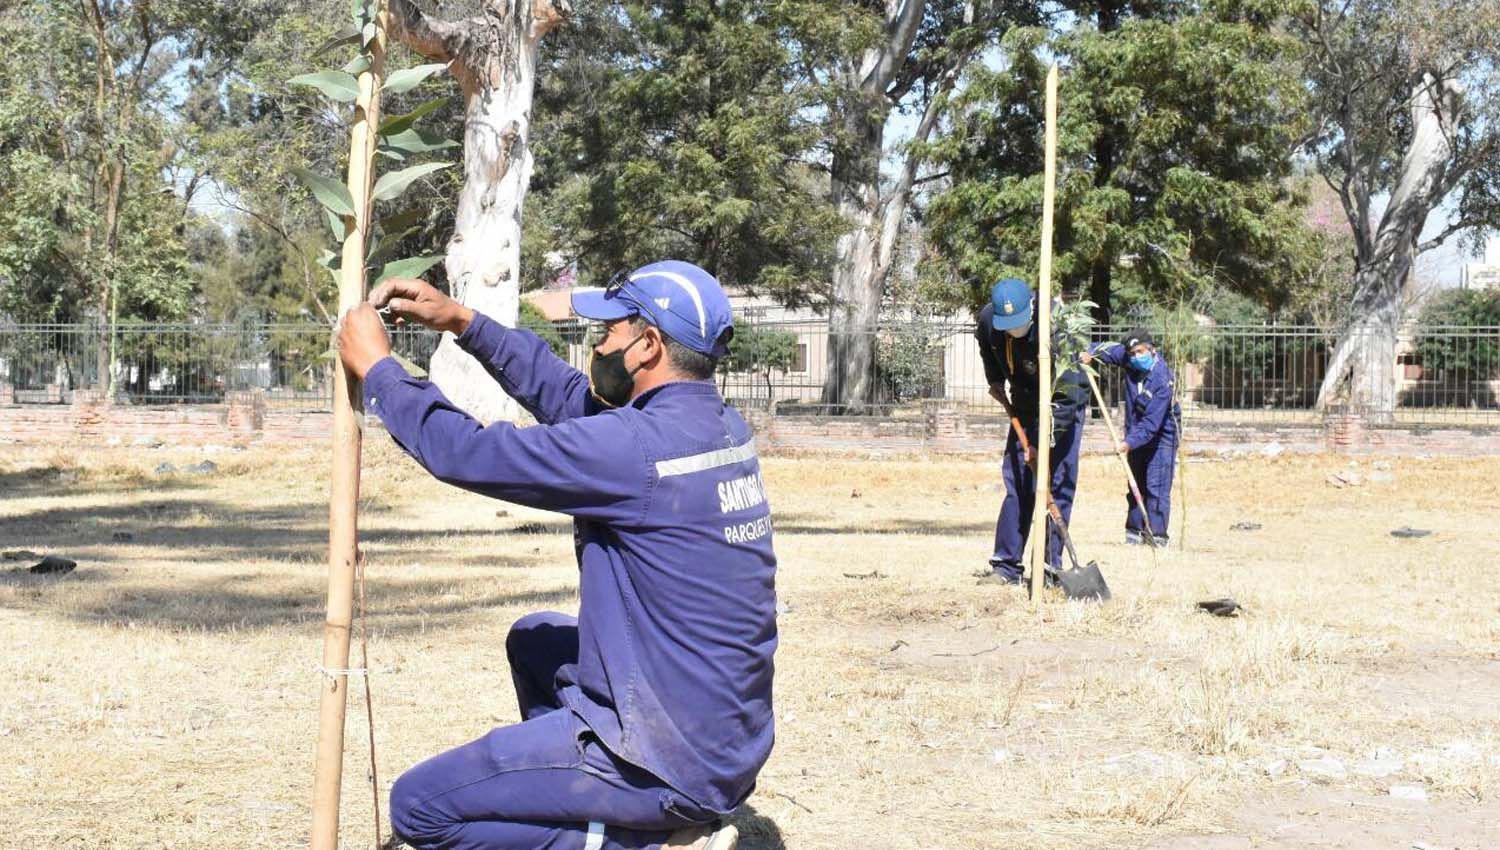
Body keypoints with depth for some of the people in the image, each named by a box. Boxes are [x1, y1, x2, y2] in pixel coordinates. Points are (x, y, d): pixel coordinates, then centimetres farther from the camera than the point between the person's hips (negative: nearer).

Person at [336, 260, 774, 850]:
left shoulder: (636, 447, -23)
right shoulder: (721, 426, 3)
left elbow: (464, 452, -18)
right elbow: (572, 397, 15)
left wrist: (375, 366, -3)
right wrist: (463, 323, 13)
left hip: (672, 765, -9)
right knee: (534, 638, 31)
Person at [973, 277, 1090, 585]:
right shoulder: (988, 320, -14)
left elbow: (1064, 397, -33)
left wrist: (1042, 442, -35)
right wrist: (996, 380, 7)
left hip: (1064, 408, -5)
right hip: (1025, 405, 5)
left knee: (1058, 486, -10)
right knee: (1016, 484, 3)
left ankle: (1051, 566, -6)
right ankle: (1006, 566, 5)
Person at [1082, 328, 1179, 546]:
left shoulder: (1162, 380, -28)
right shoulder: (1131, 361, -8)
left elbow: (1152, 423, -31)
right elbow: (1111, 349, 10)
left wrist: (1130, 442, -38)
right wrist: (1091, 353, -11)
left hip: (1160, 436, -7)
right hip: (1136, 433, 8)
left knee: (1156, 487, -14)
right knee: (1136, 485, 11)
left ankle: (1156, 535, -14)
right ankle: (1135, 532, 18)